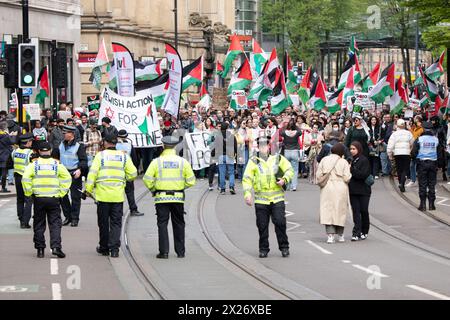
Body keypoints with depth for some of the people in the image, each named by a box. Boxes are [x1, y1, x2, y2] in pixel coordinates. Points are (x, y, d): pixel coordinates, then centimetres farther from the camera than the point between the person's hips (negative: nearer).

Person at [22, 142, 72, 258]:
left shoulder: (34, 165, -1)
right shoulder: (57, 165, 0)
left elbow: (25, 179, -11)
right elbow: (67, 178, -5)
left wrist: (28, 193, -1)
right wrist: (62, 193, 1)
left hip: (38, 198, 0)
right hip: (53, 198, 0)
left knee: (39, 225, 9)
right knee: (55, 223, 3)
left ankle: (40, 249, 10)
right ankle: (56, 247, -11)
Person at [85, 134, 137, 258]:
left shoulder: (100, 155, -4)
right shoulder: (124, 156, 3)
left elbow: (92, 173, -8)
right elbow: (133, 174, 3)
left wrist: (89, 189, -1)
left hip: (103, 195, -1)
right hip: (118, 196, 1)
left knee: (103, 223, 10)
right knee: (116, 223, 4)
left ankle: (104, 248, 18)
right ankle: (114, 248, -5)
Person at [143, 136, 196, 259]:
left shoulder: (156, 162, -4)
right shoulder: (183, 162, 0)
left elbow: (147, 179, -9)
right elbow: (191, 181, 1)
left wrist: (153, 189, 8)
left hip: (161, 198, -2)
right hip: (178, 198, 2)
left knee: (162, 224, 2)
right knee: (178, 224, 12)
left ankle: (164, 252, -4)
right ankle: (180, 251, 15)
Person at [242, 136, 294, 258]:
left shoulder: (278, 158, 6)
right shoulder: (254, 161, 3)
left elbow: (289, 170, 14)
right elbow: (247, 179, 0)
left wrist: (285, 180, -6)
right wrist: (247, 193, -12)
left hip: (277, 198, 0)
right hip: (261, 199, 0)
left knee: (280, 222, -7)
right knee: (262, 225, 4)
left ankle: (284, 247, 7)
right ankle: (263, 249, 16)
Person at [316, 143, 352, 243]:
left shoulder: (324, 160, 1)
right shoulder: (343, 162, -6)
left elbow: (319, 175, 0)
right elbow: (347, 178, -10)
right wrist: (349, 169, 7)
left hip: (327, 189, 1)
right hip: (340, 190, -1)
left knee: (328, 211, 0)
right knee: (340, 211, 10)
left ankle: (330, 235, -11)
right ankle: (340, 235, 18)